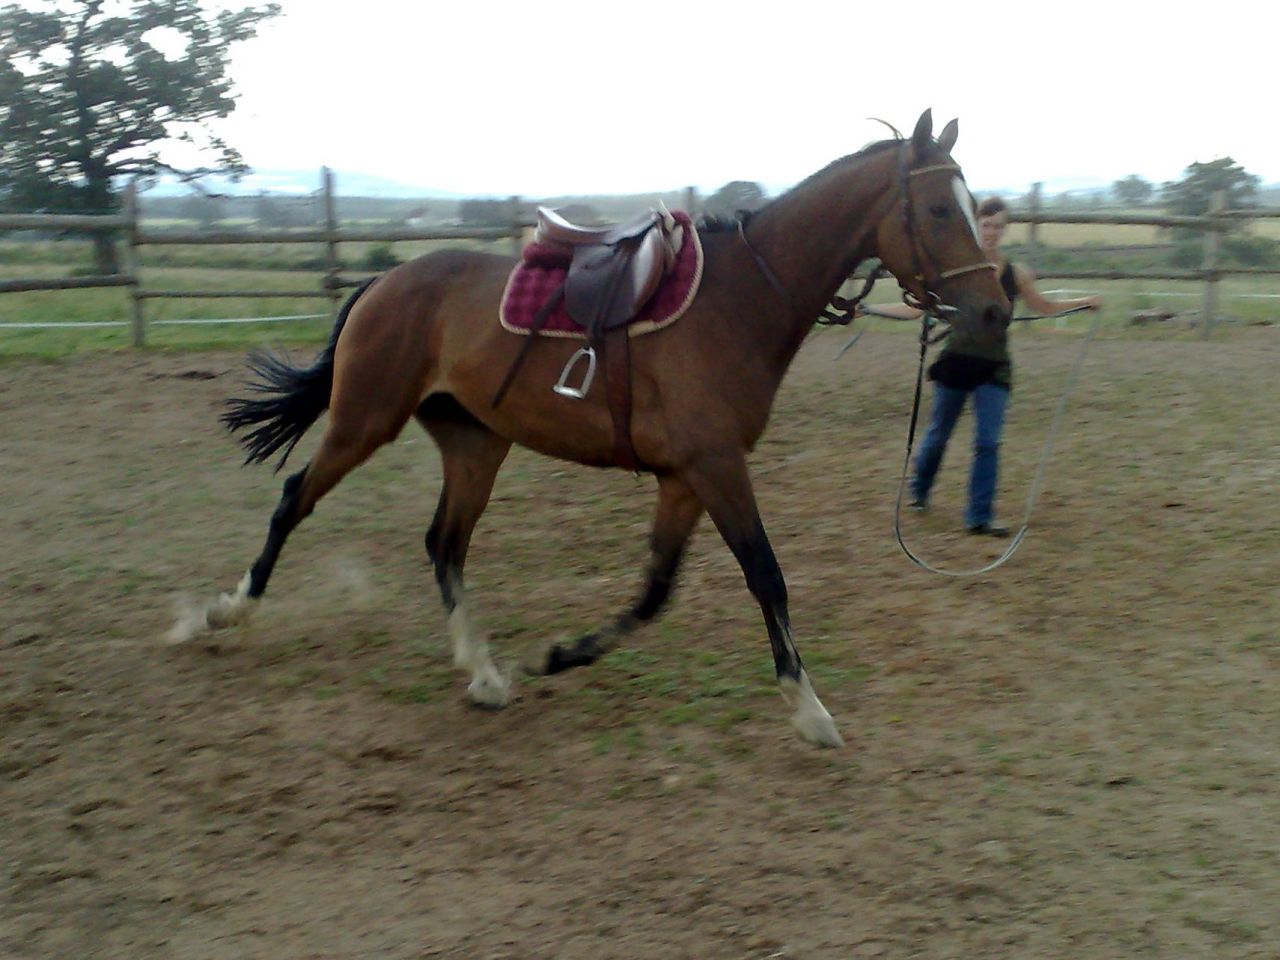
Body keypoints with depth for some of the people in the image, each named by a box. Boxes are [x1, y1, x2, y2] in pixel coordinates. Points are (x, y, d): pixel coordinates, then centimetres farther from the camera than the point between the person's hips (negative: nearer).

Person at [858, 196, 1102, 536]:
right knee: (938, 434, 13)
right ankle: (919, 490, 38)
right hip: (956, 363, -1)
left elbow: (1044, 307, 17)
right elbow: (915, 309, -1)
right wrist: (868, 309, -7)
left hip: (994, 368, 1)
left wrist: (1084, 302, 5)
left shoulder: (1017, 274, 1)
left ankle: (979, 517, 0)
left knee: (988, 442, -5)